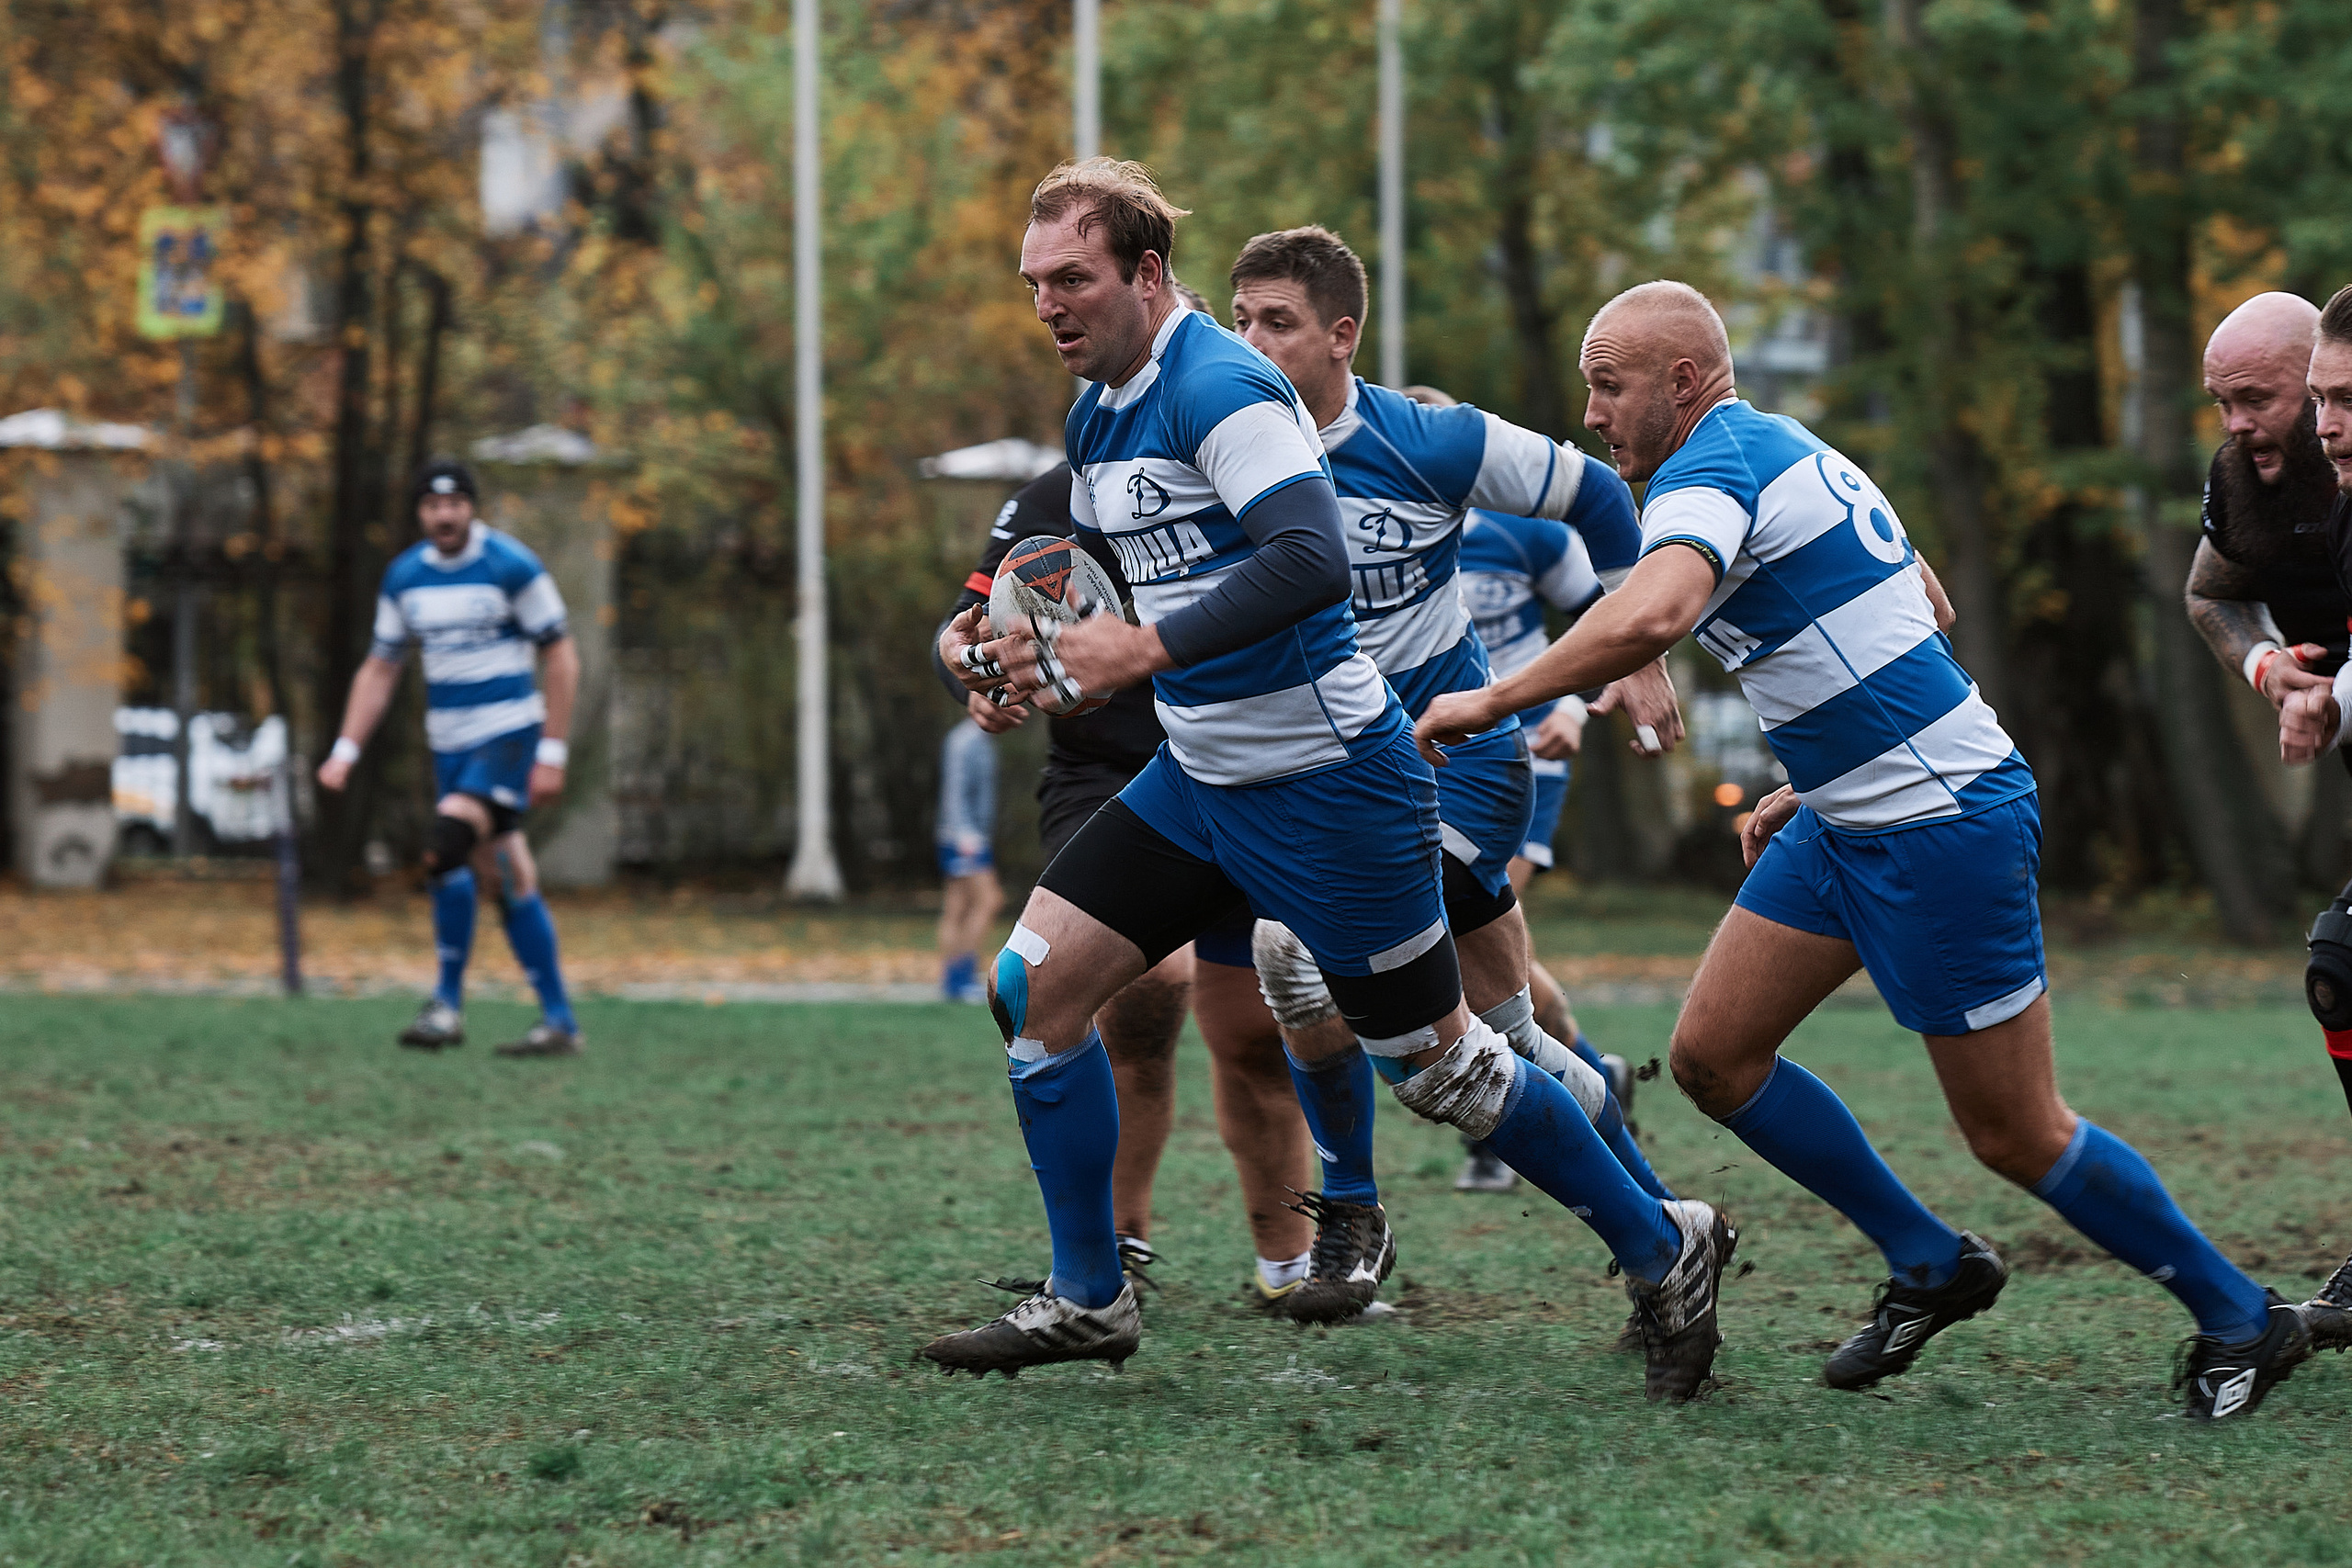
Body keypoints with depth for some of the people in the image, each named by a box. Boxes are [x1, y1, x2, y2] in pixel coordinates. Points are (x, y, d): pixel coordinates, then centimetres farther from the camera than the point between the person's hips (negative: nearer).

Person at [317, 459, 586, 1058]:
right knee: (506, 882, 4)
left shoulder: (512, 567, -9)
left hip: (508, 735, -6)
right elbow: (379, 669, 15)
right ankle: (559, 1022, 9)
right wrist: (345, 752, 6)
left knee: (447, 850, -23)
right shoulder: (404, 577, 8)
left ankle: (448, 1004, -13)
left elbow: (561, 656, -6)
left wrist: (553, 754, -10)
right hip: (449, 743, 6)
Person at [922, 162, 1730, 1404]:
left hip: (1323, 778, -9)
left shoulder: (1220, 388, -19)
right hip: (1199, 777, 9)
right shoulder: (1097, 415, 10)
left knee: (1435, 1062, 0)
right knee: (1035, 986, -1)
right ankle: (1087, 1301, 9)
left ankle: (1663, 1251, 18)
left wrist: (1148, 648, -33)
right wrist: (991, 637, 10)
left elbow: (1311, 559, -31)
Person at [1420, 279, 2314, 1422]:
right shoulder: (1788, 453, 14)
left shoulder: (1713, 467, -17)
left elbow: (1649, 616, -38)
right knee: (1713, 1055, 8)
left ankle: (2238, 1317, 14)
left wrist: (1492, 700, -27)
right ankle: (1927, 1265, 20)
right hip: (1848, 823, 10)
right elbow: (1925, 610, 22)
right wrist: (1811, 781, 21)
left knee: (2014, 1134, -2)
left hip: (1946, 827, -10)